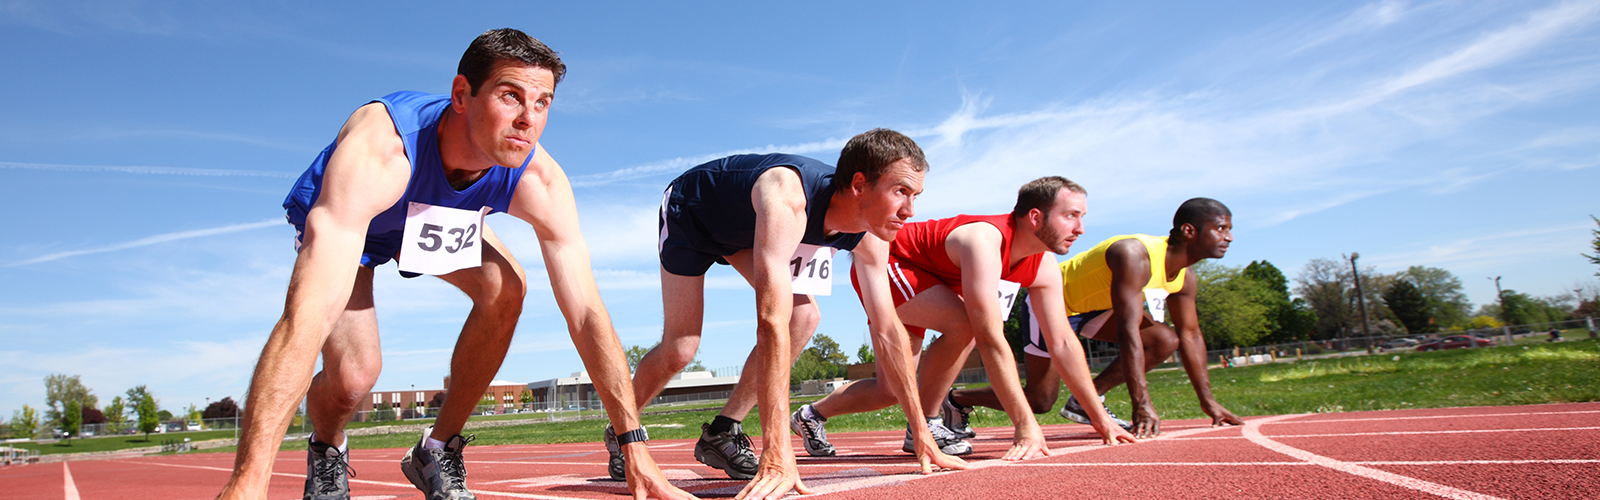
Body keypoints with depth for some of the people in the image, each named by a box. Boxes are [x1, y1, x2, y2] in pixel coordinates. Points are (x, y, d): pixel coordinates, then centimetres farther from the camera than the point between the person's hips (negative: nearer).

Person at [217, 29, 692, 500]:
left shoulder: (540, 182, -31)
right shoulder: (377, 150, -45)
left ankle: (438, 453, -2)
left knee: (506, 288, -24)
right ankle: (326, 453, 16)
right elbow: (309, 315, -53)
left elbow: (585, 311, -27)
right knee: (353, 373, -24)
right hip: (336, 220, -3)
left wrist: (635, 450, -30)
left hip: (435, 222, 4)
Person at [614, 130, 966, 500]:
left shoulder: (868, 236, -24)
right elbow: (771, 323, -55)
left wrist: (921, 433, -18)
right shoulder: (787, 202, -47)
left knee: (804, 317, -13)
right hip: (689, 213, -6)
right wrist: (778, 456, -59)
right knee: (680, 348, -11)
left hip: (742, 225, 6)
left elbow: (887, 327, -17)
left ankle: (722, 433, -1)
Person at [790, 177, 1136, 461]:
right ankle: (925, 426, -15)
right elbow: (990, 340, -41)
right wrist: (1025, 424, -42)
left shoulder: (1043, 268, -11)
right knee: (964, 324, -31)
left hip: (918, 286, 8)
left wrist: (1099, 418, -5)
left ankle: (813, 415, 28)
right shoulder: (984, 242, -36)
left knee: (891, 389, 5)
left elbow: (1062, 342, -4)